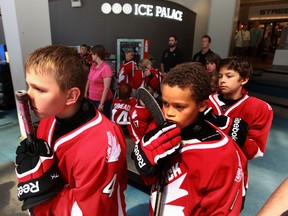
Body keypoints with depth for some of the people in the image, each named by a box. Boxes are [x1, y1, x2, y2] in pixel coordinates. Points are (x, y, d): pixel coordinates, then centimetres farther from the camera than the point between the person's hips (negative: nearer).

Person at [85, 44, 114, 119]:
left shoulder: (106, 68, -17)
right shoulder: (93, 65, 5)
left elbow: (106, 88, -20)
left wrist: (101, 103, -20)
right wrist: (86, 93, 14)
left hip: (102, 100, -6)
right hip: (91, 99, 7)